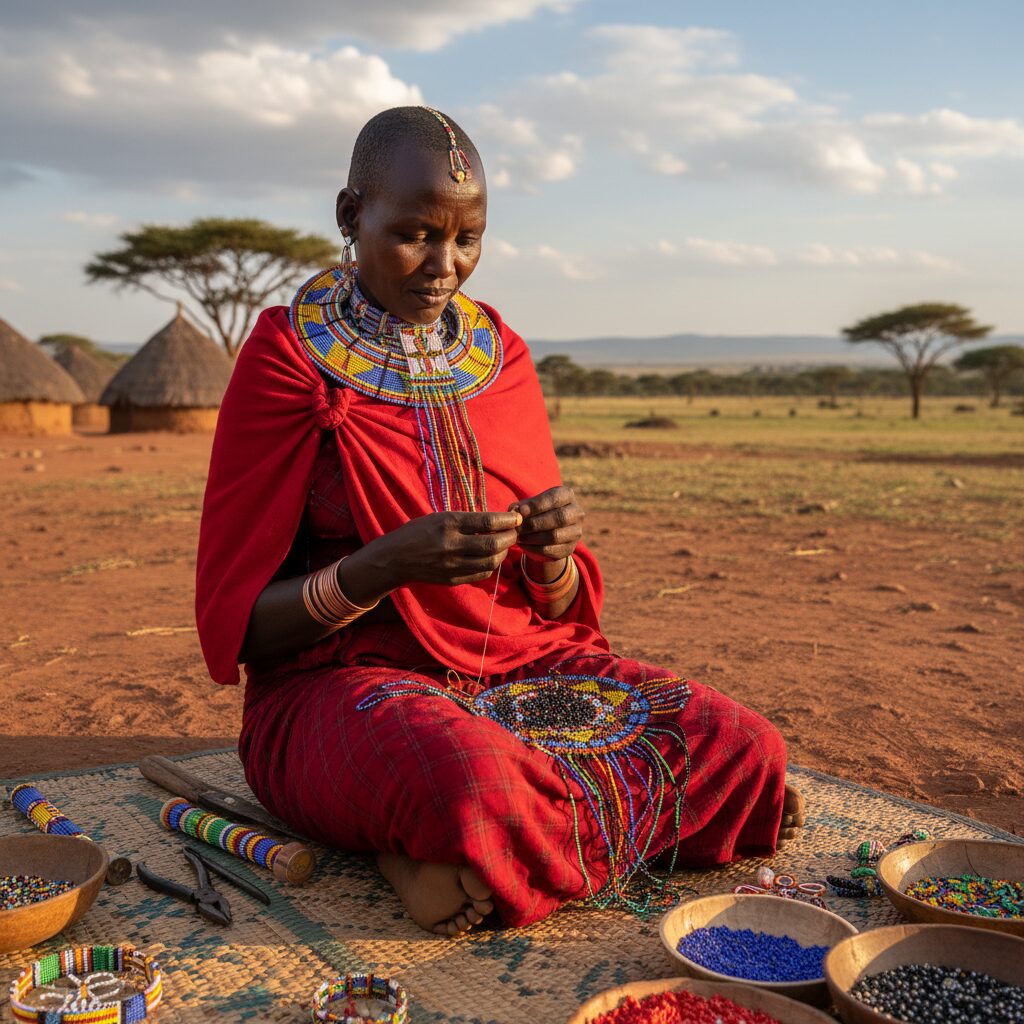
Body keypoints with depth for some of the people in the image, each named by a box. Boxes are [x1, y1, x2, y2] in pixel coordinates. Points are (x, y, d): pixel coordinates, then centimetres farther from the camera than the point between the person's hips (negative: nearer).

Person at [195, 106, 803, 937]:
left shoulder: (500, 357, 9)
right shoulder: (288, 360, -5)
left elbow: (555, 605, 12)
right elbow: (238, 621, -8)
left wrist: (553, 552, -13)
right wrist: (388, 564, -24)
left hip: (521, 666, 6)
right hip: (347, 680, -5)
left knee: (743, 747, -17)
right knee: (475, 785, -39)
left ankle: (457, 864, -14)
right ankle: (642, 816, -11)